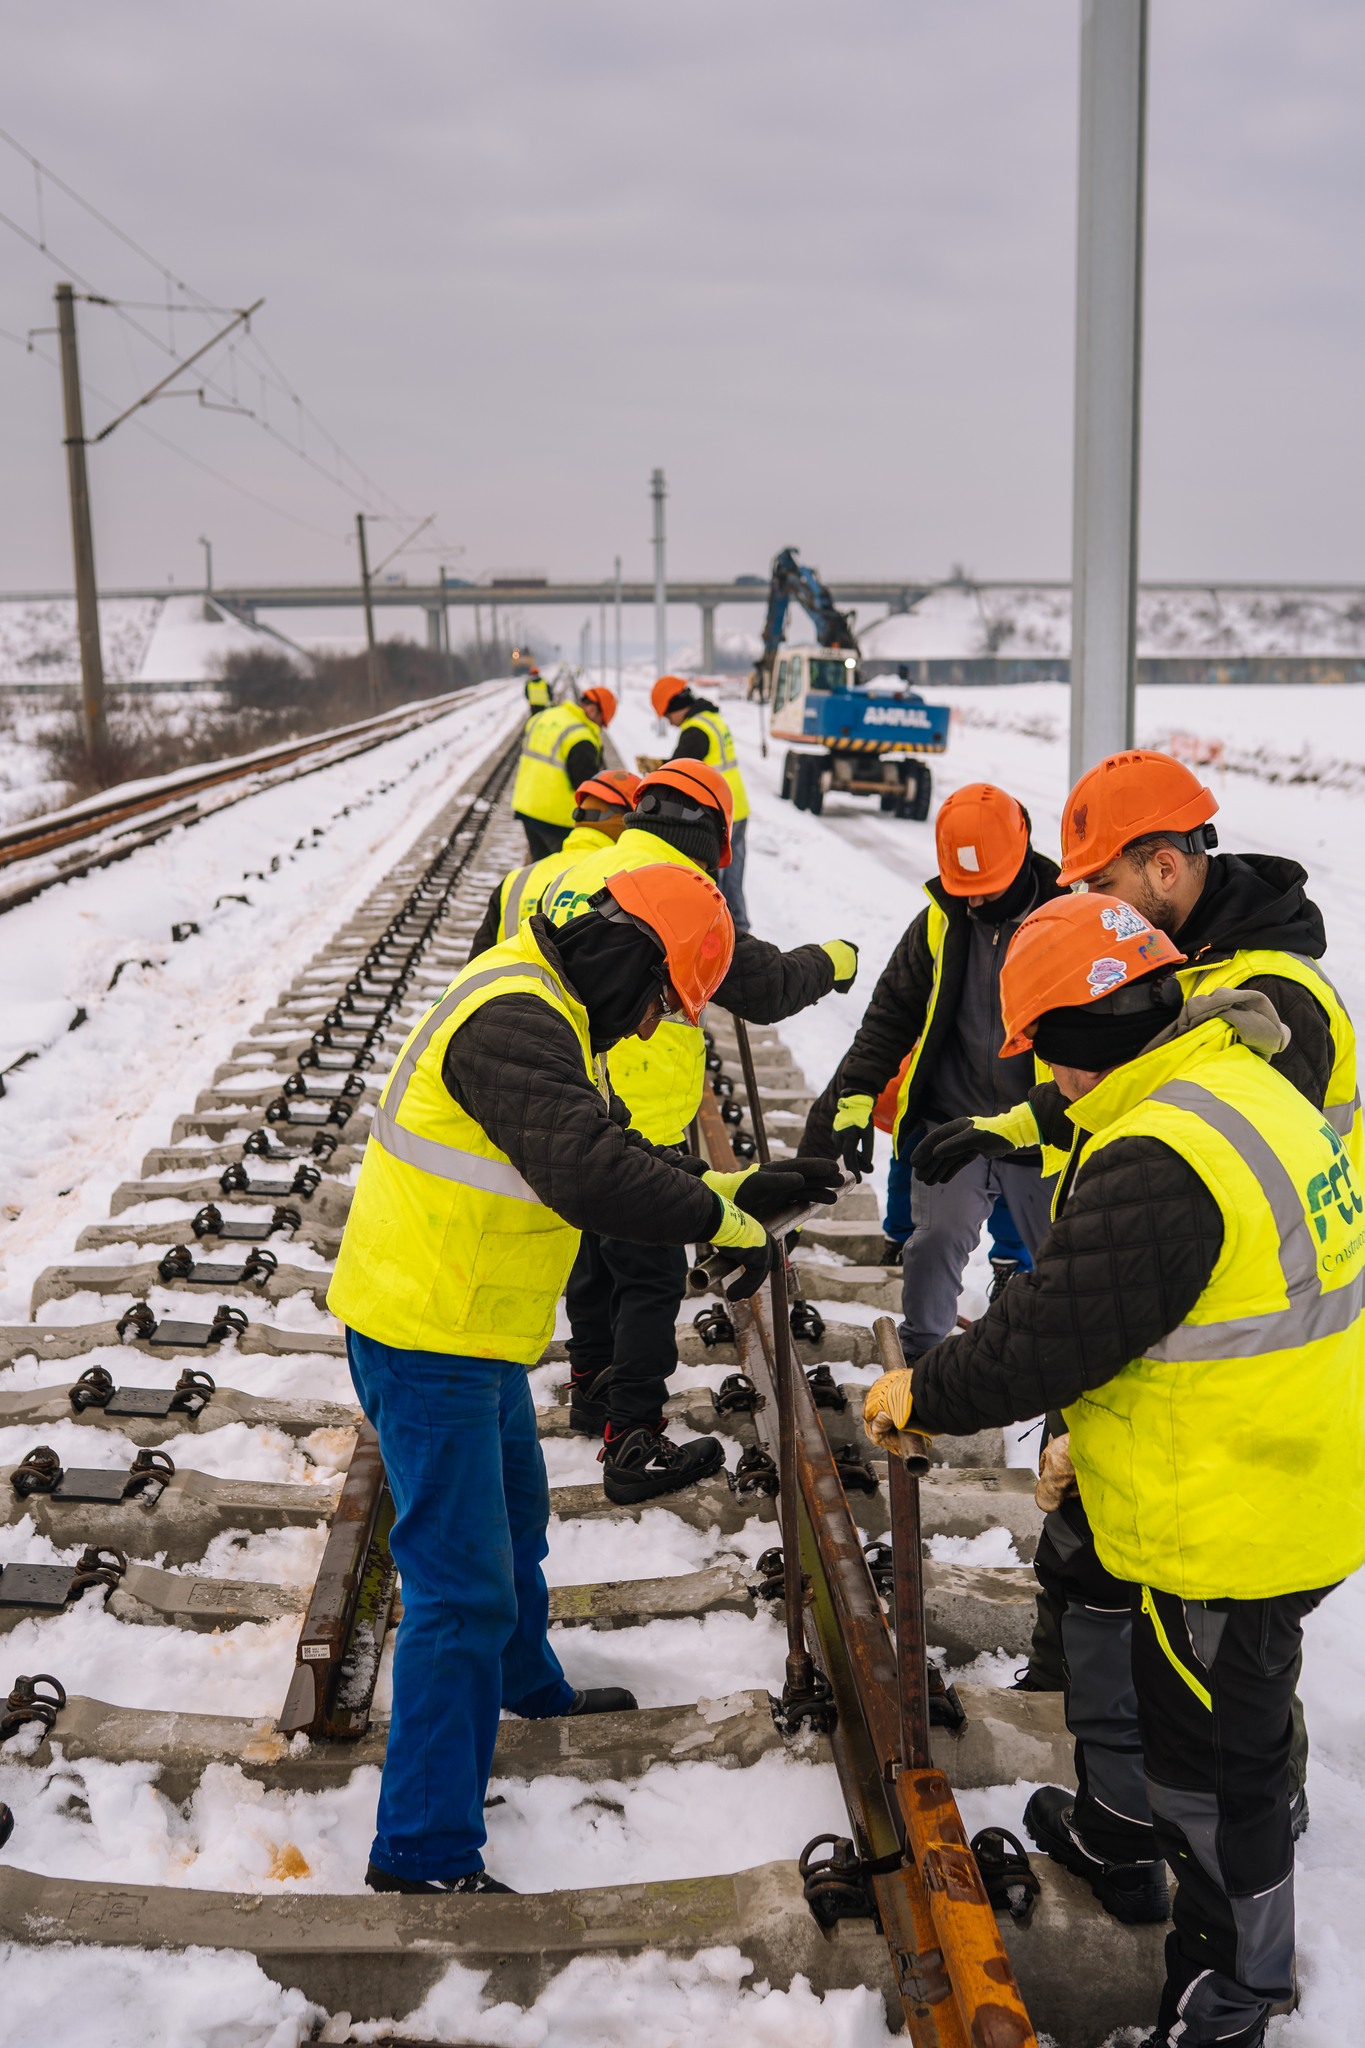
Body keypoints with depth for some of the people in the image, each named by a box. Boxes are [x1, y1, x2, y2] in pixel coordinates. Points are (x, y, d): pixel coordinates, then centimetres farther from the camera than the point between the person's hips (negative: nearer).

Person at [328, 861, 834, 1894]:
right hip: (426, 1339, -11)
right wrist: (724, 1219, -27)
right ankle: (426, 1847, 6)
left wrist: (726, 1188, 6)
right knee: (463, 1585, -5)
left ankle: (526, 1684, 54)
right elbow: (589, 1175, -38)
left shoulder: (542, 1011, 8)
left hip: (471, 1326, 11)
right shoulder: (513, 1021, -26)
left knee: (514, 1508, 29)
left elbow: (603, 1152, 16)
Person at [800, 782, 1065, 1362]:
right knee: (939, 1233, -13)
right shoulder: (940, 923, 0)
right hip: (951, 1119, 1)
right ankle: (921, 1352, 8)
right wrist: (855, 1097, 0)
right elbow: (892, 1013, 9)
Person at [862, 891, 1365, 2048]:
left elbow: (1051, 1330, -24)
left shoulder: (1157, 1159, -29)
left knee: (1218, 1756, 10)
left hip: (1228, 1524, -10)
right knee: (1163, 1684, 29)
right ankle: (1118, 1837, 53)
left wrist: (923, 1398, -7)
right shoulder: (1246, 1090, 5)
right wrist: (1099, 1436, 20)